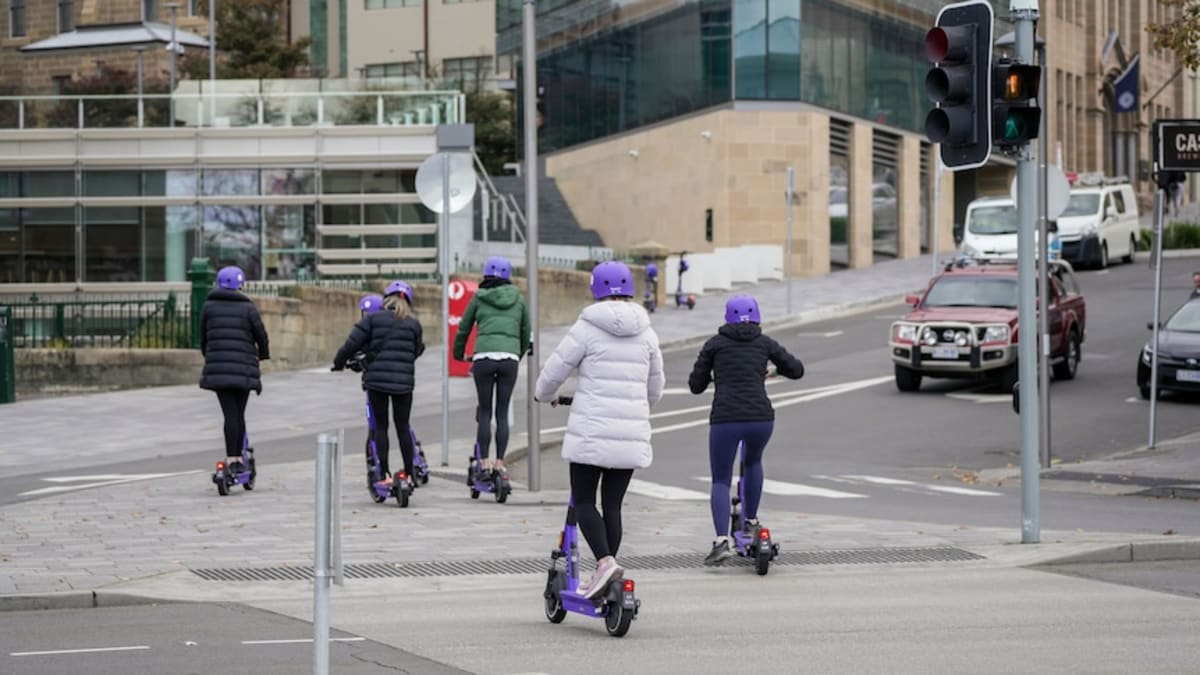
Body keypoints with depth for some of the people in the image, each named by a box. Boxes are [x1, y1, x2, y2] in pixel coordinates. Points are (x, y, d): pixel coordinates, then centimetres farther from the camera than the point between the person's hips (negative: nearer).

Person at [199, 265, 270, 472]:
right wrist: (263, 354, 24)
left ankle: (231, 458, -12)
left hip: (218, 368, 0)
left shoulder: (209, 306, 6)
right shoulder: (248, 308, 2)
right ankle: (238, 457, 14)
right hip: (245, 369, 0)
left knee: (230, 414, -3)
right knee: (239, 414, 10)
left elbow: (203, 337, 12)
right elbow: (261, 336, 4)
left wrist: (208, 357, 30)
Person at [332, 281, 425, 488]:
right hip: (403, 382, 1)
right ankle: (409, 474, 12)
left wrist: (339, 362, 11)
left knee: (380, 426, 8)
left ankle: (385, 473, 2)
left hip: (376, 380, -1)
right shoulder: (413, 324, 3)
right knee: (403, 427, 12)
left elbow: (352, 344, -6)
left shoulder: (373, 319, -2)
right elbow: (417, 350, 11)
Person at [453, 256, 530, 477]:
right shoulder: (518, 299, 14)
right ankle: (499, 461, 2)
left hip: (484, 357, -1)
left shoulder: (479, 298, 11)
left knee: (484, 411, 5)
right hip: (510, 357, 1)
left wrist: (458, 354, 36)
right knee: (502, 412, 6)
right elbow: (526, 333, 22)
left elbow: (463, 329, 19)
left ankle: (484, 460, -2)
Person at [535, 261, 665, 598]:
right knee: (613, 505, 10)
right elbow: (655, 386, 19)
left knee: (584, 501, 4)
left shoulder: (587, 329, -6)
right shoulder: (646, 333, 8)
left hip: (590, 431, -4)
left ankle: (604, 560, -18)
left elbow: (554, 371, 0)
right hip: (631, 433, 4)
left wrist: (544, 394, 23)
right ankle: (603, 580, 9)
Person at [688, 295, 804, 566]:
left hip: (725, 419, -1)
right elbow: (796, 370, 17)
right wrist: (775, 369, 38)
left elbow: (695, 385, 13)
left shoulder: (715, 343, 10)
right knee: (753, 461, 33)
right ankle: (751, 521, 36)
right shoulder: (764, 342, 12)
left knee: (720, 481, 9)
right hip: (761, 417, 2)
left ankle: (722, 540, -11)